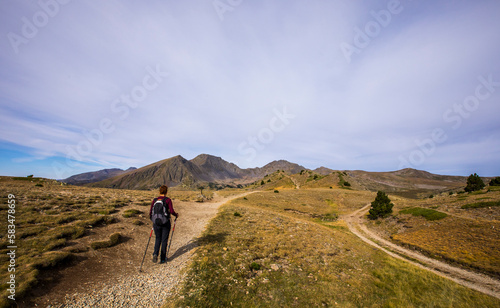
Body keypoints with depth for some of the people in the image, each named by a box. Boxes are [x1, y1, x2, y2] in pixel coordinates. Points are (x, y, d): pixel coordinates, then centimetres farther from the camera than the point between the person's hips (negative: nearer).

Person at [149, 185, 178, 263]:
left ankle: (155, 254, 4)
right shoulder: (168, 200, -12)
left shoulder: (154, 200, -1)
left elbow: (150, 212, 1)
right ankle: (162, 258, 21)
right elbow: (171, 211, -18)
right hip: (165, 223, -3)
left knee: (158, 239, 24)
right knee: (164, 240, 12)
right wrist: (176, 215, 3)